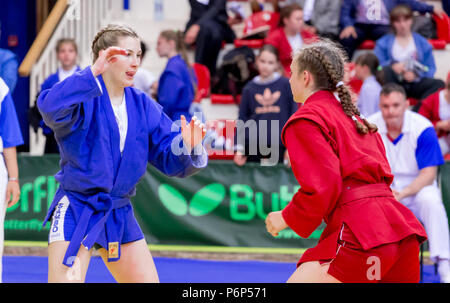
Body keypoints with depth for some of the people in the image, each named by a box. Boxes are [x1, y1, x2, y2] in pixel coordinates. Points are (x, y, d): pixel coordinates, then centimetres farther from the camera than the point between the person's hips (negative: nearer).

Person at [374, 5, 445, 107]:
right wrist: (392, 65, -18)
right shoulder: (384, 43, 14)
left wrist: (416, 74, -12)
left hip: (415, 82, 1)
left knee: (439, 84, -28)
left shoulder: (422, 43, 16)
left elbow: (431, 69, 8)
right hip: (394, 83, -1)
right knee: (385, 70, -34)